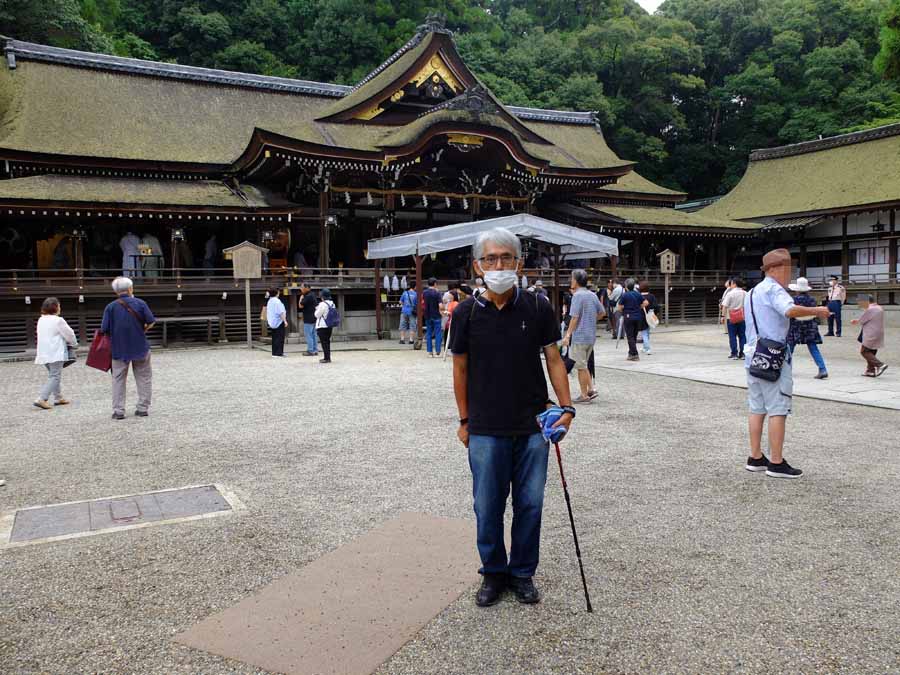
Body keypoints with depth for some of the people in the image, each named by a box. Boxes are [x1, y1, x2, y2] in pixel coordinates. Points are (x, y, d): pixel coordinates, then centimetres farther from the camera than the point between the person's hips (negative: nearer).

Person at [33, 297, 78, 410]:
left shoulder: (41, 320, 11)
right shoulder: (58, 320, -14)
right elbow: (69, 334, -7)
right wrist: (74, 343, 14)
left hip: (43, 353, 9)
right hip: (55, 353, -9)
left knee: (53, 375, 18)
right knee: (55, 376, -6)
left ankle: (58, 398, 25)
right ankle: (41, 399, -14)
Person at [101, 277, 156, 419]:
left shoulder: (111, 307, -5)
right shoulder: (140, 303, -5)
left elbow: (104, 330, -7)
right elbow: (151, 322, -6)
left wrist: (115, 334, 12)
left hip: (119, 349, 0)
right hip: (140, 347, 0)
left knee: (118, 379, 10)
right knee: (144, 378, 12)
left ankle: (118, 411, 7)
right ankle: (143, 408, 13)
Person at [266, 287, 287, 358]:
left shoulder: (269, 301, 12)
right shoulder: (277, 301, -16)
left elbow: (267, 312, 20)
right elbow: (281, 312, -20)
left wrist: (268, 320, 28)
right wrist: (285, 321, -18)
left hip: (272, 322, 9)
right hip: (279, 322, -9)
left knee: (275, 338, 13)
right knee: (279, 338, -6)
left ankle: (274, 353, 15)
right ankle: (278, 353, -7)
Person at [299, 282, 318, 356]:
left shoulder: (308, 296, -18)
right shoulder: (312, 295, 13)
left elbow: (301, 305, -16)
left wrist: (301, 297, -5)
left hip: (308, 319, -10)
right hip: (313, 318, 10)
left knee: (308, 335, -5)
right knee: (313, 334, 13)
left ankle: (310, 351, -3)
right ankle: (315, 350, 16)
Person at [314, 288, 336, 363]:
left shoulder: (323, 304, -17)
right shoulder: (332, 304, 7)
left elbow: (317, 315, -10)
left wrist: (317, 309, 7)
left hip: (322, 327, -8)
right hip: (329, 326, 8)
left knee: (324, 342, -2)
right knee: (327, 342, 15)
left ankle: (327, 358, -3)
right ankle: (328, 357, 21)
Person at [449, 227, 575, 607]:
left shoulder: (538, 309, -2)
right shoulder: (467, 313, -2)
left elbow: (554, 360, 3)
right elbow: (460, 369, 5)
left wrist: (566, 407, -7)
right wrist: (464, 420, 6)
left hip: (533, 426, 1)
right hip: (486, 430, 0)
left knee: (529, 504, 9)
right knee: (487, 506, 8)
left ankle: (523, 573, 28)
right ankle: (493, 573, 28)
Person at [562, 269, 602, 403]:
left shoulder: (577, 296, -14)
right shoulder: (593, 295, 10)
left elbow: (574, 317, -18)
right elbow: (601, 312, 19)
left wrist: (567, 335, -15)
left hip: (580, 336, -8)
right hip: (592, 335, 8)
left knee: (581, 367, 1)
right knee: (584, 365, 19)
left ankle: (584, 396, 6)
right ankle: (591, 389, 12)